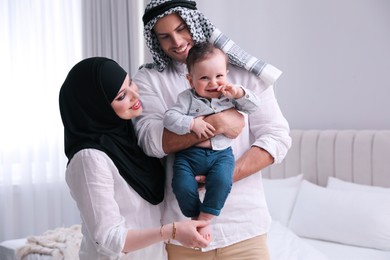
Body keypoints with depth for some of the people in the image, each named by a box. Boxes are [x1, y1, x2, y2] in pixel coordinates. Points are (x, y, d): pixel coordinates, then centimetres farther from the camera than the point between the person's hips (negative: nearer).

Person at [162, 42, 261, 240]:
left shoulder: (229, 96, 9)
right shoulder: (187, 98, 2)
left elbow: (254, 106, 5)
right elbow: (169, 118, -7)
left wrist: (239, 93, -12)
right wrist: (192, 123, -20)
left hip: (221, 153, 1)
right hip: (189, 153, -1)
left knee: (221, 181, -29)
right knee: (183, 186, -23)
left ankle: (205, 219, -12)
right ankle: (195, 217, 3)